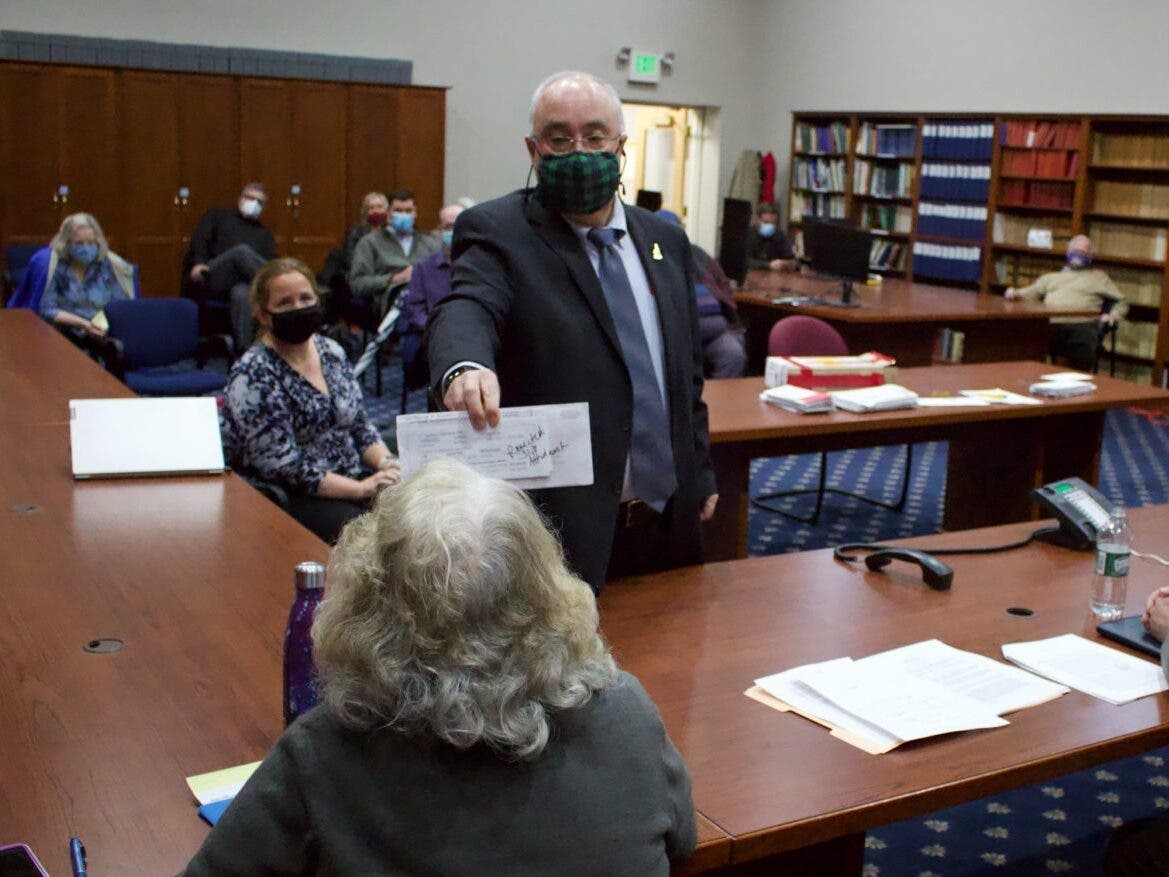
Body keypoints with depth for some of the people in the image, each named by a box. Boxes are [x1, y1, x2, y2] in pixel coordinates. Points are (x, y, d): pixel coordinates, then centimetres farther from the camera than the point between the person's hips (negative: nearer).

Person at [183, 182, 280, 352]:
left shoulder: (264, 234, 29)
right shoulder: (218, 215, 23)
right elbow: (199, 240, 8)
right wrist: (198, 263, -13)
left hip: (241, 283, 2)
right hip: (210, 279, -2)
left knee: (242, 294, -38)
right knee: (242, 252, -33)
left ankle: (243, 352, -54)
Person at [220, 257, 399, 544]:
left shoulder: (332, 352, 12)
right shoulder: (253, 376, -10)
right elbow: (282, 467, -16)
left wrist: (387, 464, -3)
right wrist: (361, 489, -18)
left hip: (355, 481, 7)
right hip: (294, 501, -7)